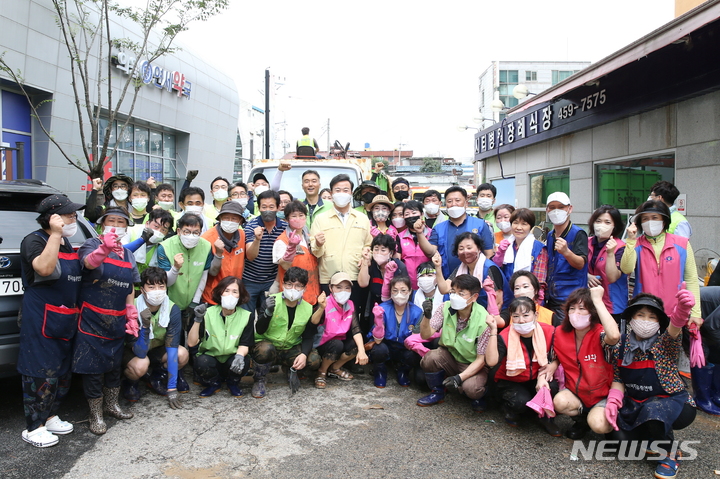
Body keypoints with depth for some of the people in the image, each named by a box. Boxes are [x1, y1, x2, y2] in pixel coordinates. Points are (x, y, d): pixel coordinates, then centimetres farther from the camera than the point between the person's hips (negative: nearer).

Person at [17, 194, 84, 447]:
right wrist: (55, 234, -29)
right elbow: (44, 268, -31)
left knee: (62, 371, 16)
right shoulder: (34, 240, -12)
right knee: (41, 372, -3)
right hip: (41, 319, -9)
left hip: (65, 319, 9)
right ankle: (33, 428, 9)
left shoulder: (65, 242, 15)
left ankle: (50, 417, 31)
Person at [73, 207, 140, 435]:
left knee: (115, 364, 17)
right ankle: (96, 415, 14)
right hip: (93, 319, -6)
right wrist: (104, 248, -54)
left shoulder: (128, 254, 10)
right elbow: (89, 262, -33)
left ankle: (111, 404, 34)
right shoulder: (92, 244, -9)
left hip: (117, 321, 6)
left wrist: (131, 316, 7)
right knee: (93, 366, 1)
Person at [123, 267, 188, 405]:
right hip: (132, 352, -3)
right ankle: (130, 383, 1)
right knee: (141, 365, -35)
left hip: (156, 350, 3)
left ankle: (157, 378, 5)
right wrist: (145, 326, -46)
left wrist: (172, 390, -26)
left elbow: (172, 348, -23)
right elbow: (140, 352, -29)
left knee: (182, 354, -25)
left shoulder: (173, 310, -22)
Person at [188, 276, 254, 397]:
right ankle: (213, 383, 3)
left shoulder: (245, 316, -8)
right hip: (210, 357, 0)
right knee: (202, 362, -32)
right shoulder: (208, 313, -10)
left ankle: (233, 383, 5)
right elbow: (191, 343, -15)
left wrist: (240, 355, -32)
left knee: (243, 362, -32)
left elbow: (245, 345, -9)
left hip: (232, 360, 0)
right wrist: (198, 320, -28)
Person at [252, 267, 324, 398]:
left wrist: (303, 354, -22)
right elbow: (259, 331, -18)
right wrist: (268, 312, -36)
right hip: (267, 344, -3)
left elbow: (308, 337, -2)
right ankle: (259, 381, -6)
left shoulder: (308, 308, -3)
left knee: (314, 361, -22)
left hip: (291, 349, 3)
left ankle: (292, 370, 13)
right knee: (266, 350, -38)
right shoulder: (271, 301, -13)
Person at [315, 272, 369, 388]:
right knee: (337, 345, -32)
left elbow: (356, 329, -13)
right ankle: (321, 372, -3)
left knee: (357, 344, -18)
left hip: (339, 341, 5)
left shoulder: (350, 305, -5)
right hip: (321, 345, -5)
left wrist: (361, 350, -27)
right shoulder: (325, 305, -22)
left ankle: (335, 368, 7)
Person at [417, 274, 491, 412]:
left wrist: (460, 377, -31)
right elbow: (426, 335, -15)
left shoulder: (483, 320, -23)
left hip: (473, 365, -3)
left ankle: (479, 396, 8)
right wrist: (427, 317, -36)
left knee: (470, 388, -33)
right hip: (450, 356, 4)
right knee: (429, 358, -27)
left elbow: (481, 359, -18)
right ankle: (437, 393, 4)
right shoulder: (446, 308, -13)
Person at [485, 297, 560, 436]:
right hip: (510, 382, -2)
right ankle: (511, 410, 7)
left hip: (536, 381, 3)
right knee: (521, 401, -32)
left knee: (552, 387, -29)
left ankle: (546, 418, 2)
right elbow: (491, 362, -36)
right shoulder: (505, 337, -21)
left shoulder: (549, 332, -12)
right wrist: (493, 331, -39)